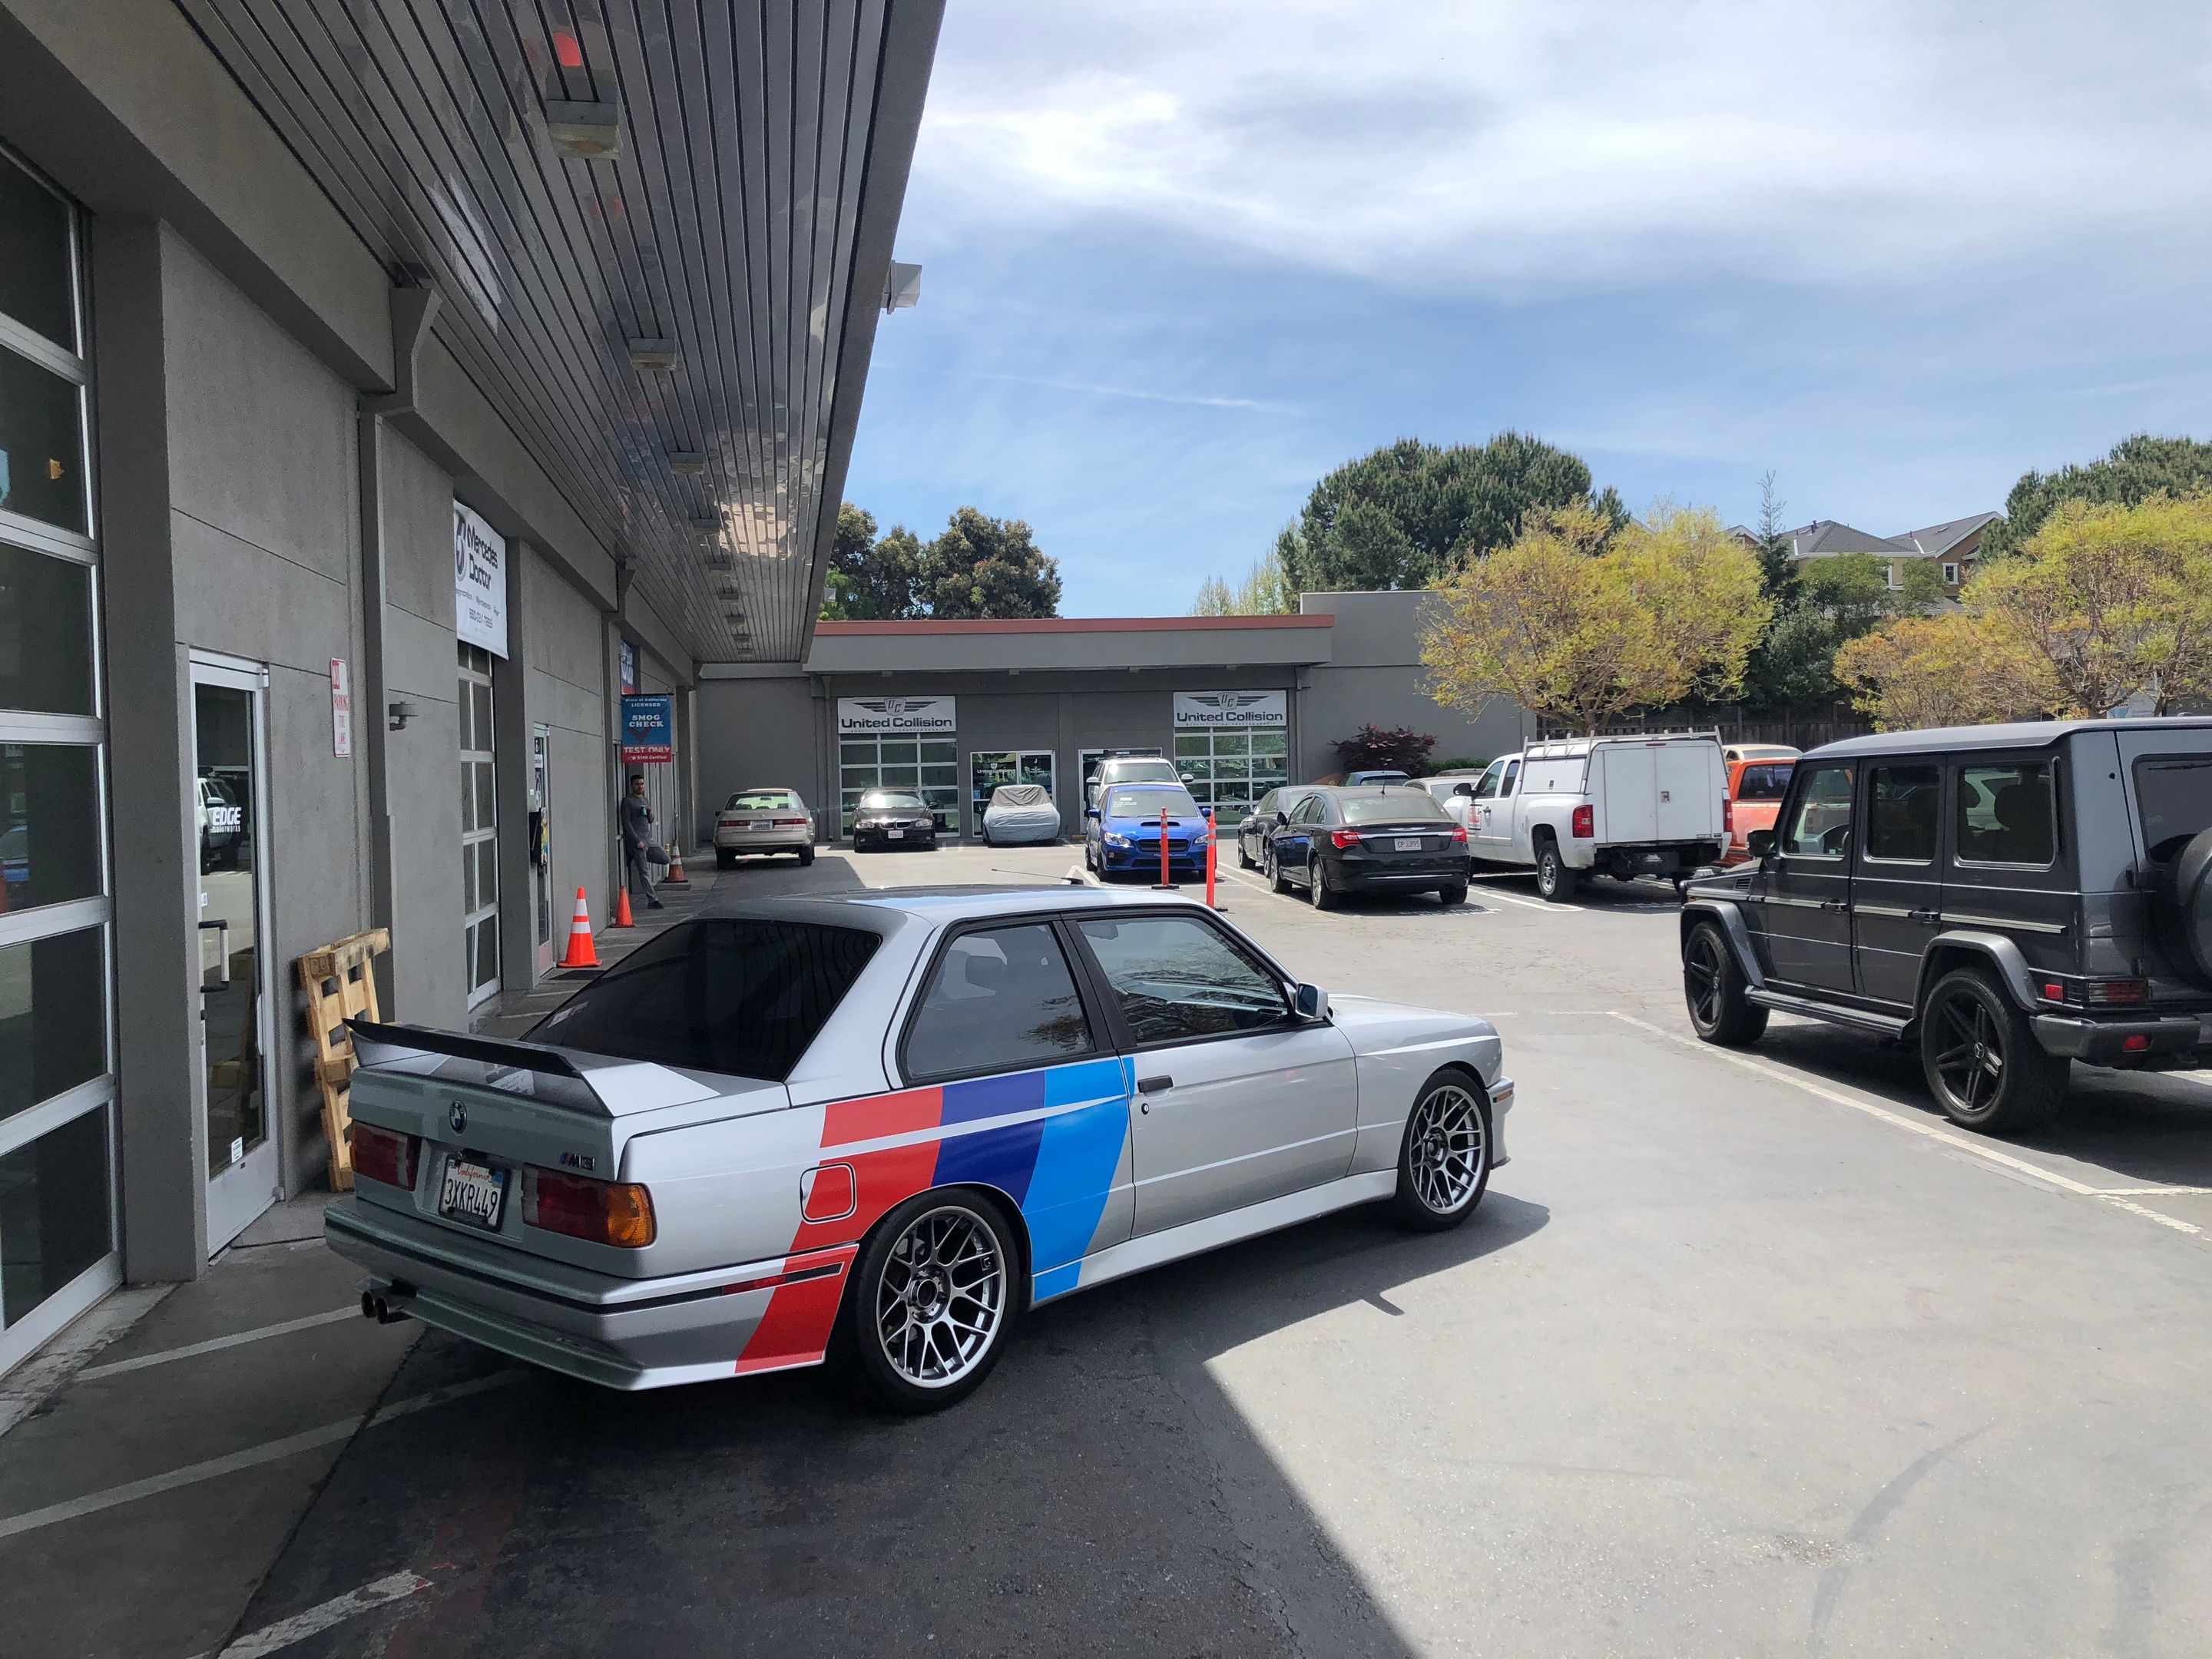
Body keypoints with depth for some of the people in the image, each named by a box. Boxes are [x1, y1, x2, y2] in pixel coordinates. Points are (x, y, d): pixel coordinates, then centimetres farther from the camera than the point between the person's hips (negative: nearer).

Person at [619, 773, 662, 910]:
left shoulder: (644, 800, 19)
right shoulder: (628, 801, -4)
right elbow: (626, 823, -10)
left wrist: (650, 813, 1)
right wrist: (637, 841, -16)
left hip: (648, 840, 8)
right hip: (636, 841, -8)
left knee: (648, 871, 7)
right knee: (644, 871, -12)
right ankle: (652, 900, -16)